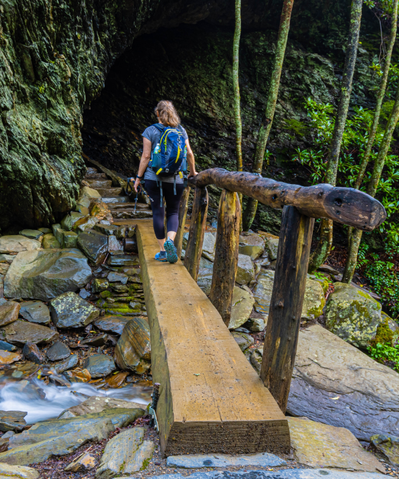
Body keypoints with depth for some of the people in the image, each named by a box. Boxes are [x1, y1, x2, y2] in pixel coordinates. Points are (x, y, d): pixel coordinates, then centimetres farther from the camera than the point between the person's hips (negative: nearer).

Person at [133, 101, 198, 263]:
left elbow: (146, 156, -5)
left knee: (158, 212, 5)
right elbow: (189, 154, 5)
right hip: (176, 179, 2)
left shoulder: (150, 131, -1)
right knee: (173, 212, 11)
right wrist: (192, 172, 21)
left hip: (153, 178, -1)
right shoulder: (181, 131, 5)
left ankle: (162, 251, 9)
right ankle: (170, 240, -15)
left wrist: (138, 177, 2)